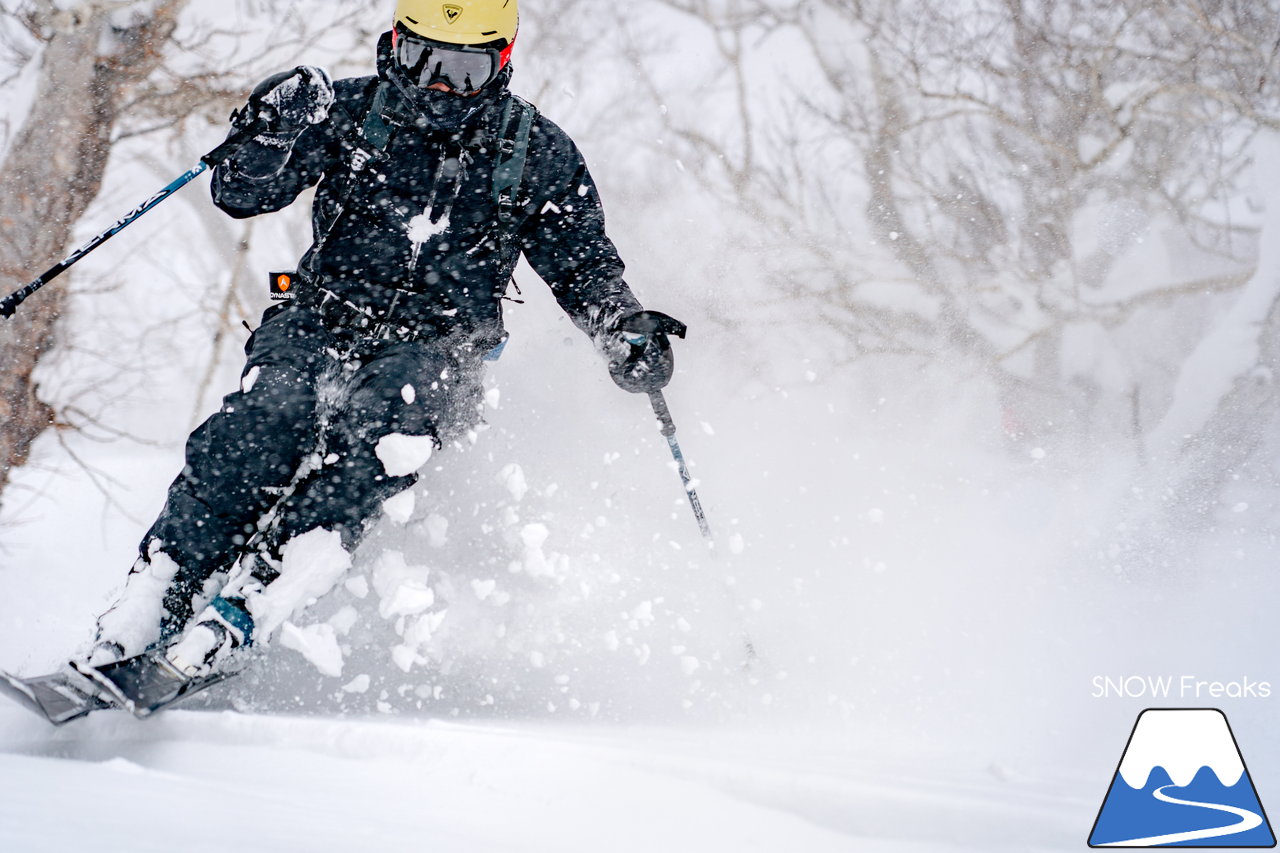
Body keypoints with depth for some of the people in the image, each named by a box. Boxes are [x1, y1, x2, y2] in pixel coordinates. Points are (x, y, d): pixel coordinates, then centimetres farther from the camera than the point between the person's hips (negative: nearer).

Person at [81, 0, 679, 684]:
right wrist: (273, 133, -20)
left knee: (377, 429, -33)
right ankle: (134, 626, -27)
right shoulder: (350, 112, 4)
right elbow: (239, 195, 0)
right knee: (259, 429, -28)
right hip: (320, 324, 1)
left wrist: (627, 334, -3)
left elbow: (583, 263, 16)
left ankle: (243, 612, -41)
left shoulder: (537, 153, 6)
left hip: (436, 347, 0)